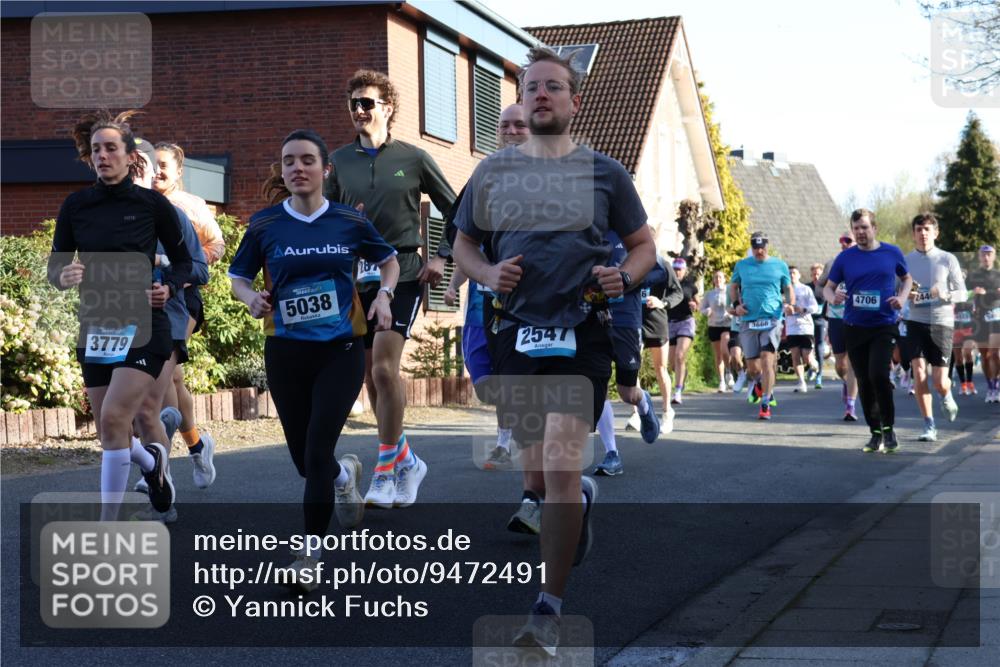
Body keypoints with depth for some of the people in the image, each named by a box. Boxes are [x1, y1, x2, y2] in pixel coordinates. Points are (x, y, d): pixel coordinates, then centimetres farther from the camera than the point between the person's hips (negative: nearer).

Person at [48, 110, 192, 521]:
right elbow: (54, 267, 5)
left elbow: (183, 261, 6)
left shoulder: (152, 204, -4)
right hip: (94, 329, 4)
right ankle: (152, 461, 45)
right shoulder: (75, 206, 2)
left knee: (113, 419, -18)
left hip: (143, 328, -4)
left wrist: (169, 288, -14)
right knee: (111, 436, 10)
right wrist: (63, 277, -17)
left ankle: (108, 526, -8)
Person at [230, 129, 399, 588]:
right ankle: (345, 474, 45)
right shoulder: (264, 224, -1)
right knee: (303, 459, 9)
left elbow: (389, 260, 15)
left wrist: (383, 294, -4)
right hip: (286, 352, 2)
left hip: (341, 349, -2)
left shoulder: (349, 221, -1)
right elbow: (239, 277, 8)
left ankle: (311, 553, -2)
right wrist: (252, 297, -14)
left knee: (317, 451, -12)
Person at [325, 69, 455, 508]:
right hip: (358, 278, 4)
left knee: (384, 366, -17)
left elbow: (454, 209, 9)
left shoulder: (413, 158, 0)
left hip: (402, 274, -4)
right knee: (372, 378, 7)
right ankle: (406, 460, 25)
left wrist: (442, 258, 0)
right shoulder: (340, 161, 8)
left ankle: (385, 473, -8)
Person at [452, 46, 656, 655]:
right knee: (536, 470, 10)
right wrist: (488, 274, -4)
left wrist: (625, 277, -9)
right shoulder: (493, 171, 8)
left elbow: (644, 246, 12)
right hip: (518, 333, 3)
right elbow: (464, 245, 17)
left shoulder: (604, 173, 4)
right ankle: (581, 498, 48)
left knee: (560, 465, -14)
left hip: (583, 335, -3)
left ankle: (549, 611, -5)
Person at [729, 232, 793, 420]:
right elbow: (733, 287, 19)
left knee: (767, 361, -13)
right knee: (752, 367, 5)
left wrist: (790, 304, -6)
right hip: (748, 321, 2)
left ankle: (766, 404, -6)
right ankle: (757, 383, 41)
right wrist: (736, 304, 1)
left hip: (772, 320, -2)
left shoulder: (780, 266, 7)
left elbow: (788, 289, 15)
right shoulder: (741, 265, 8)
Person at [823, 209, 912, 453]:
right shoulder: (845, 257, 2)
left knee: (878, 375, -18)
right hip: (854, 328, 2)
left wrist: (902, 297, -5)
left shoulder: (892, 253, 2)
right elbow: (828, 287, 7)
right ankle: (875, 433, 19)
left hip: (884, 326, -2)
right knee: (864, 381, 6)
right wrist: (832, 297, -16)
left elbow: (907, 278, 15)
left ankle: (888, 428, -1)